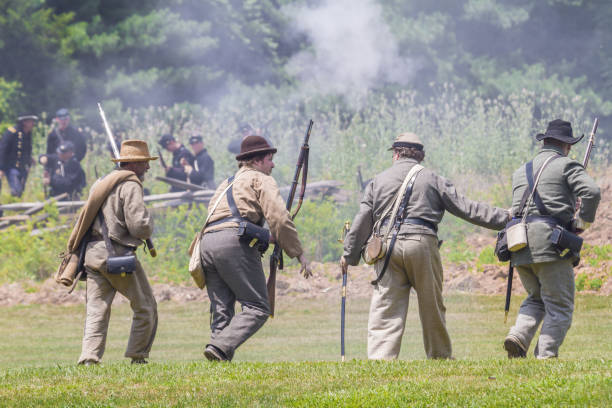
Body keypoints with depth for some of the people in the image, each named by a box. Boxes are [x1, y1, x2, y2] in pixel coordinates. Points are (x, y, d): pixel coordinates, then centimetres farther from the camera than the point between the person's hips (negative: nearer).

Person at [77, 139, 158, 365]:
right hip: (117, 254, -7)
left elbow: (84, 220, 19)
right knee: (145, 306, 7)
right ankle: (138, 356, 8)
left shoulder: (100, 183, 18)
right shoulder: (130, 185, -8)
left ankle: (89, 358, -10)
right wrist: (148, 222, 5)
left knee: (97, 310, 3)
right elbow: (139, 226, -14)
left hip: (93, 253, 7)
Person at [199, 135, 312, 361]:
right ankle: (221, 348, -27)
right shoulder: (261, 179, 10)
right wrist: (299, 254, 2)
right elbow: (279, 219, -2)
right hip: (234, 241, -8)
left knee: (221, 311, 7)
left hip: (207, 243, 8)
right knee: (257, 308, -8)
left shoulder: (227, 183, 35)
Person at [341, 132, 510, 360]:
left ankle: (380, 355, -16)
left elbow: (363, 220, 12)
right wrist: (503, 219, 9)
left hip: (386, 245, 1)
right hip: (422, 244, -1)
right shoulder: (431, 179, 10)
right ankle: (440, 355, 18)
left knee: (386, 305, -2)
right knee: (432, 306, 10)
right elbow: (464, 208, 6)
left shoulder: (378, 181, 14)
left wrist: (349, 254, 19)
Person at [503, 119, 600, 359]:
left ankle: (519, 336, -2)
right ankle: (546, 355, -11)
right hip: (549, 243, -6)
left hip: (520, 248, 6)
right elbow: (591, 192, -14)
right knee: (560, 306, 0)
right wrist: (583, 222, 1)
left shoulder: (521, 171, 22)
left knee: (536, 298, 22)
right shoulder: (566, 166, 2)